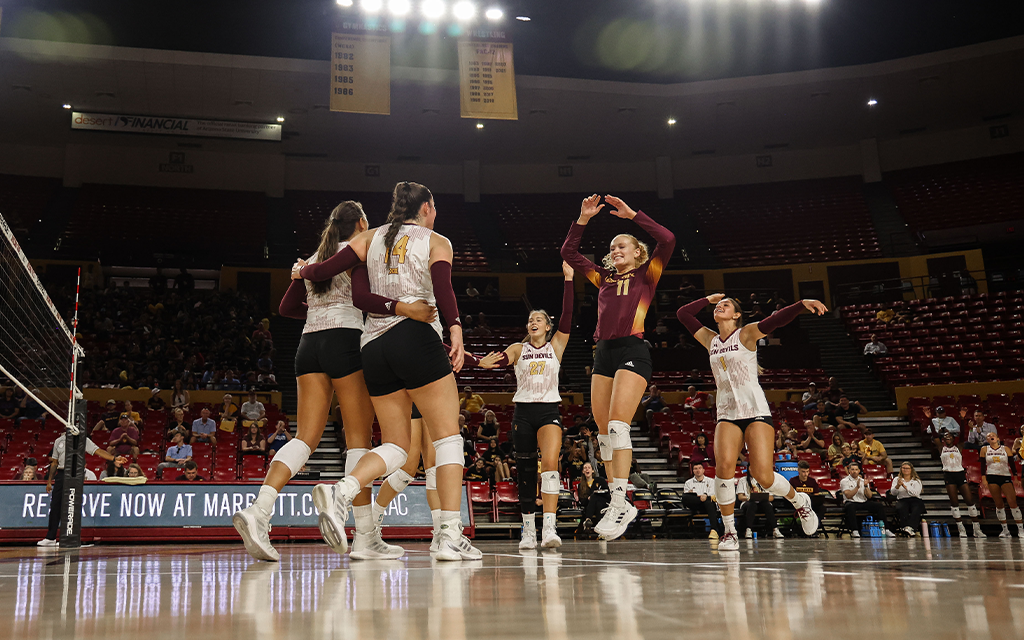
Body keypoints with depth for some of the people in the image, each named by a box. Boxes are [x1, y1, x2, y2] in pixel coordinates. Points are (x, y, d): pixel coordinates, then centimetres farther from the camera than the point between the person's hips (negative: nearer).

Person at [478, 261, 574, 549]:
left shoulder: (556, 345, 8)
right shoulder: (518, 349, 10)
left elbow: (567, 314, -2)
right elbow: (502, 358, -10)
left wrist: (568, 279, -8)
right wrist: (485, 362, -31)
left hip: (549, 410, -1)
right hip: (523, 411, 2)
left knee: (550, 463, -21)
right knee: (525, 471, 3)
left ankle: (549, 528, -26)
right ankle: (528, 530, 15)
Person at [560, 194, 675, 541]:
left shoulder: (646, 274, 8)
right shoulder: (603, 277, 21)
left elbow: (667, 240, -7)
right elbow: (568, 253, 23)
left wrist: (632, 214, -4)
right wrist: (583, 220, 13)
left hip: (632, 351, -6)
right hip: (604, 353, 6)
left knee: (618, 425, -18)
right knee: (604, 433, 3)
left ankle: (619, 505, -19)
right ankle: (620, 505, 10)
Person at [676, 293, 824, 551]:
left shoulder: (746, 334, 0)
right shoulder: (710, 339, 14)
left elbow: (777, 319, -16)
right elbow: (682, 313, 19)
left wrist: (803, 304, -31)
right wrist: (709, 299, 18)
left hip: (756, 411, -4)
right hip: (726, 415, 4)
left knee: (763, 476, -11)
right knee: (724, 465, -21)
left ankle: (799, 501, 22)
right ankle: (729, 532, -10)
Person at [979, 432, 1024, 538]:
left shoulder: (1005, 448, 6)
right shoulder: (984, 449, 8)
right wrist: (983, 478, -2)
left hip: (1006, 477, -1)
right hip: (992, 478, 1)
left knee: (1012, 502, -10)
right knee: (999, 504, 1)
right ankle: (1005, 530, 7)